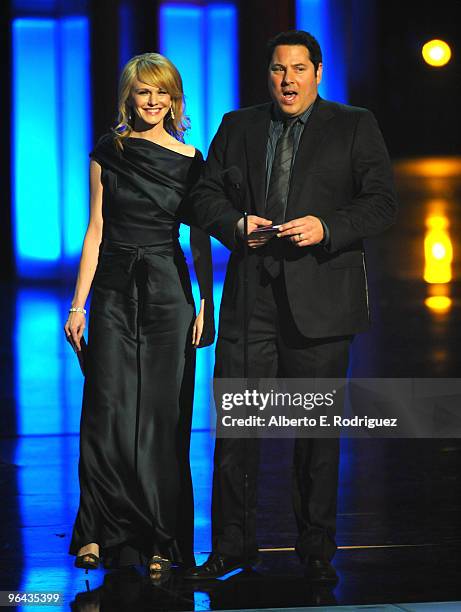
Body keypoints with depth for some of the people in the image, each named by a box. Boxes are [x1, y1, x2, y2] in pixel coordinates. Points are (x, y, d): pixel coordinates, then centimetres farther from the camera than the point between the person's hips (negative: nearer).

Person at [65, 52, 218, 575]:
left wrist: (206, 305, -3)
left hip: (168, 294, 0)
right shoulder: (108, 153, 6)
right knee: (108, 414, -7)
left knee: (162, 416, 0)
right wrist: (78, 304, 0)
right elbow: (95, 231, 6)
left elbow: (199, 238, 5)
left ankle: (159, 542, 8)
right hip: (114, 291, 1)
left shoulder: (189, 160, 4)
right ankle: (101, 531, 4)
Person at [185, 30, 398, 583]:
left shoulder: (354, 127, 5)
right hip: (251, 295, 2)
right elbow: (206, 193, 13)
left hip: (320, 299, -2)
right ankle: (232, 545, 11)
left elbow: (382, 203, -1)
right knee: (234, 423, 0)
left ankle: (316, 550, 16)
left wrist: (326, 226, -16)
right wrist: (235, 224, -7)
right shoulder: (237, 127, 14)